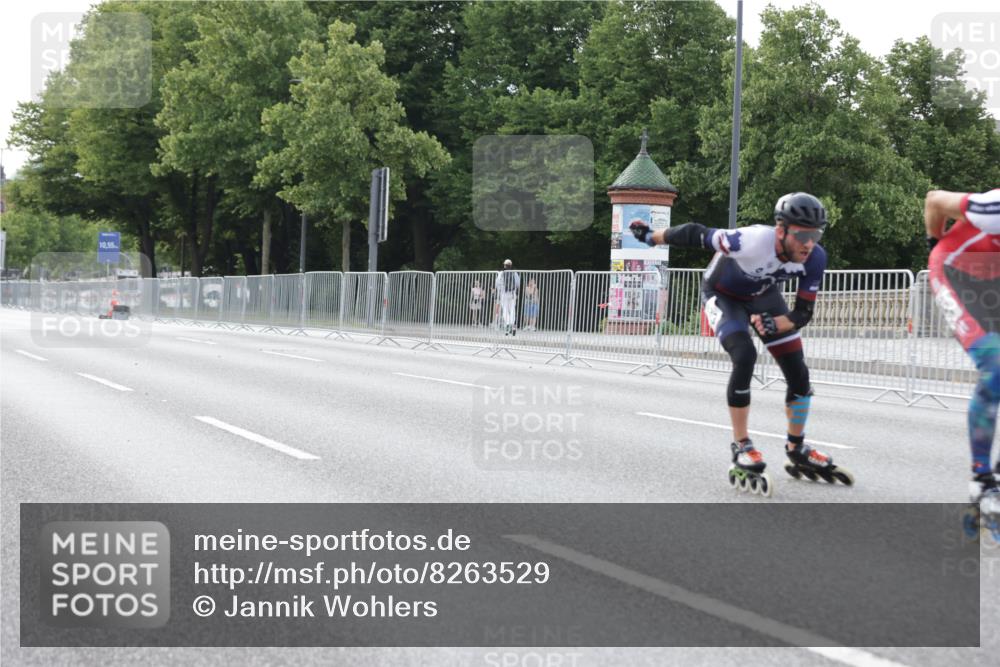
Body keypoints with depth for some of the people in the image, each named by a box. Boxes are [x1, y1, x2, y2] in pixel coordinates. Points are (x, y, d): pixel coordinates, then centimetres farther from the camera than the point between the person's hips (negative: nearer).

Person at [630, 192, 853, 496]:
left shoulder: (814, 258, -27)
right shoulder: (753, 241, -43)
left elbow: (803, 312, -18)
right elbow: (696, 234, -30)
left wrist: (775, 325, -39)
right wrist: (650, 237, -16)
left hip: (763, 294, 5)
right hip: (723, 294, -5)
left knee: (798, 372, 0)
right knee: (744, 357, -28)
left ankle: (797, 452, 21)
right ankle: (741, 450, -14)